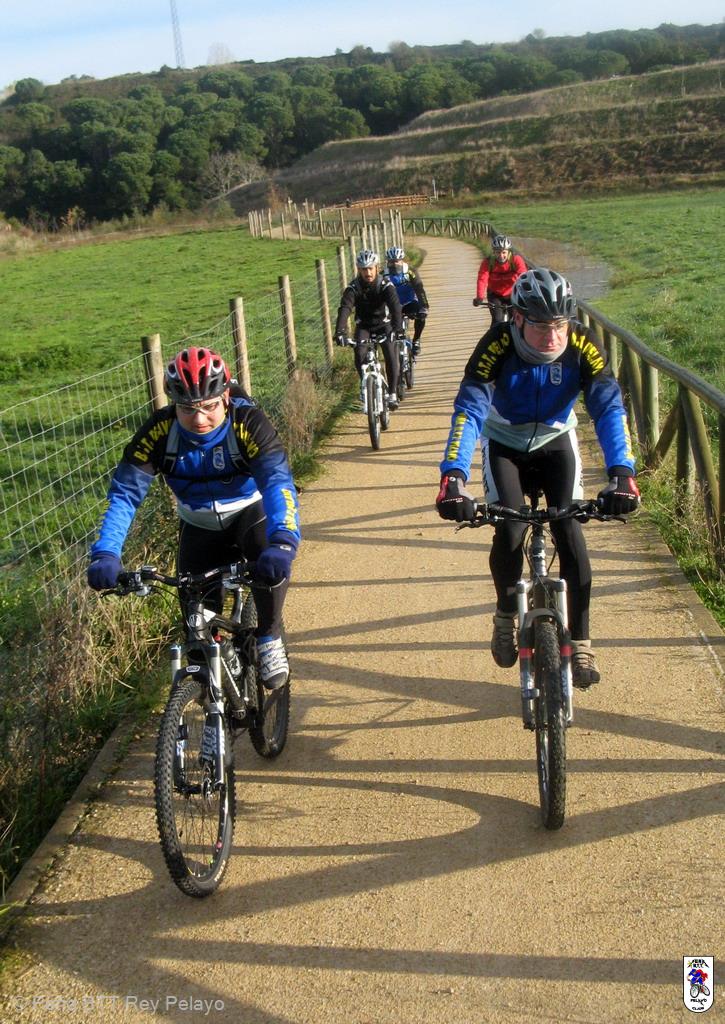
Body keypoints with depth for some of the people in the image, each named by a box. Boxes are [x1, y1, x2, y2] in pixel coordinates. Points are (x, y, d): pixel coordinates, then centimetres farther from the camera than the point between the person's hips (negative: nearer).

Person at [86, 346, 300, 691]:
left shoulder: (249, 423, -30)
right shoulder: (159, 431, -25)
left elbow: (278, 483, -43)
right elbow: (124, 495, -26)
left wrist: (282, 543, -61)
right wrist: (105, 554, -43)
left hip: (249, 511, -2)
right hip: (199, 525, 2)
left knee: (273, 561, -34)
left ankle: (270, 639, -8)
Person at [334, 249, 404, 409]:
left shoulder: (385, 285, -22)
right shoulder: (353, 287, -20)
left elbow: (395, 306, -36)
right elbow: (345, 308, -34)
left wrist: (397, 328, -53)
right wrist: (340, 331, -50)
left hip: (384, 324, -1)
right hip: (363, 325, 1)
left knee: (391, 357, -16)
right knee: (360, 356, -21)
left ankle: (392, 393, 0)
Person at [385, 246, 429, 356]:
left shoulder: (410, 272, -17)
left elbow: (419, 290, -25)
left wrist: (424, 307, -39)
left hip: (410, 303, -1)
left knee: (421, 315, -30)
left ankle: (416, 341, -8)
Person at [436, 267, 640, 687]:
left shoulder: (583, 346, -27)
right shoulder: (497, 345, -30)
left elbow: (609, 408, -34)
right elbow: (469, 410, -38)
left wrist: (622, 473, -50)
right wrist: (453, 477, -53)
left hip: (555, 442, 1)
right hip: (504, 444, -1)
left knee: (570, 530, -17)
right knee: (509, 531, -21)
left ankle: (580, 643, -4)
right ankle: (506, 616, 8)